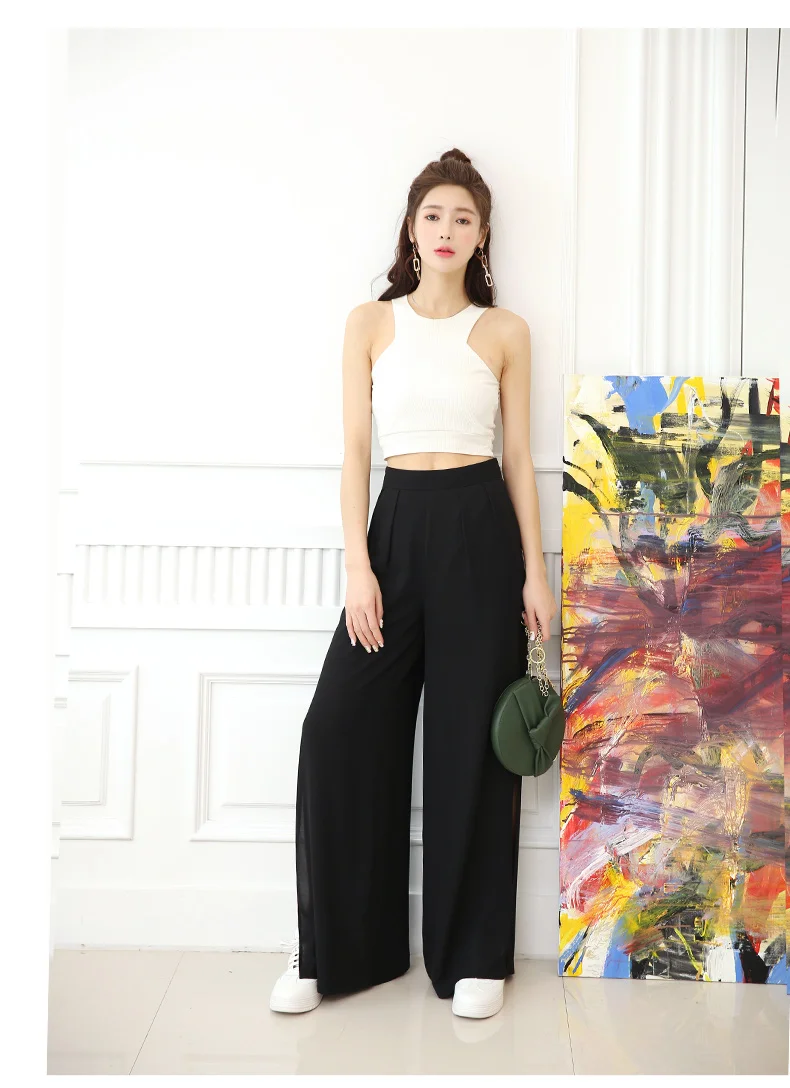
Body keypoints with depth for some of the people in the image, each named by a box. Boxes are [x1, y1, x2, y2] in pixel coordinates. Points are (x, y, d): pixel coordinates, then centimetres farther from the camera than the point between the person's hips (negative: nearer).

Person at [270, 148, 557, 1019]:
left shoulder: (504, 331, 7)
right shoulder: (370, 323, 8)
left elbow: (519, 458, 7)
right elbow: (355, 452, 3)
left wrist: (534, 572, 1)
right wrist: (357, 565, -7)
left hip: (481, 529, 0)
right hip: (398, 523, 1)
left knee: (472, 738, 3)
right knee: (342, 726, -5)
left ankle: (473, 953, 17)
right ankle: (335, 948, 11)